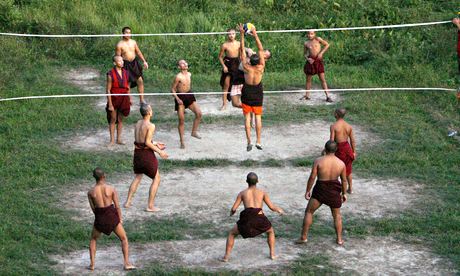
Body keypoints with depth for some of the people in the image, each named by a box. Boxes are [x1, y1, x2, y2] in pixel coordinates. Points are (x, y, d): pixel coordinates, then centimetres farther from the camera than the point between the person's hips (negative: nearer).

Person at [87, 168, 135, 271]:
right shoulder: (111, 189, -10)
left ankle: (92, 264, 20)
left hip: (99, 218, 1)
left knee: (93, 240, 26)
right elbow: (117, 206, -7)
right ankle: (127, 263, 7)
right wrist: (120, 219, 6)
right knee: (124, 239, 16)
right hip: (112, 216, -1)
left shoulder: (91, 192, -6)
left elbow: (93, 208, 2)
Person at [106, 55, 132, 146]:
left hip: (123, 100, 4)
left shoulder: (125, 73, 2)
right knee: (113, 119, 3)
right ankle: (112, 140, 10)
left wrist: (130, 98, 14)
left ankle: (119, 139, 19)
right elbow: (108, 90, -13)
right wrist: (110, 104, -15)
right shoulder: (111, 74, -14)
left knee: (120, 119, 11)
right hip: (114, 98, -4)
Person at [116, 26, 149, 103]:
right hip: (126, 65, -4)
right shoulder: (120, 45, -9)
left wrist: (144, 61, 10)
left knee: (140, 80, -3)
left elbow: (138, 52, 16)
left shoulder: (133, 42, 7)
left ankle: (141, 99, 4)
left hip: (134, 63, 5)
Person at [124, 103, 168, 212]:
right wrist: (160, 152, -12)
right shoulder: (150, 126, -17)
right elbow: (147, 143, -20)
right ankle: (150, 206, 8)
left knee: (138, 177, 26)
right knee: (156, 179, 9)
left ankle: (128, 202, 26)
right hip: (147, 154, -7)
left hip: (137, 152, 7)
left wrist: (155, 144, 21)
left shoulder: (138, 123, 7)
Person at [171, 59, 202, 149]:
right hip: (180, 98, -6)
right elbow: (172, 89, -11)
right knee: (181, 120, -2)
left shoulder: (189, 74, 4)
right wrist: (177, 99, -20)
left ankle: (194, 132, 6)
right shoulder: (178, 77, -16)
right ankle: (182, 141, 9)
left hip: (189, 96, 6)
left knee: (199, 113, -12)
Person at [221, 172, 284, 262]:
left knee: (232, 233, 24)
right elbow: (272, 207, 14)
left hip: (247, 220, -1)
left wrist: (231, 212, 36)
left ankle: (226, 256, 13)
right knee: (271, 231, 34)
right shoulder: (262, 192, 16)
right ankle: (272, 254, 27)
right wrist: (279, 209, 37)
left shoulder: (242, 193, 15)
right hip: (260, 220, 1)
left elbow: (233, 209, 12)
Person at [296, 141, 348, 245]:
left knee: (309, 212, 14)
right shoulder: (341, 163, -7)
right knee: (337, 215, 21)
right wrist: (344, 193, 14)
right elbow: (344, 180, 1)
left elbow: (312, 177, -13)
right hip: (334, 192, 2)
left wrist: (307, 191, -2)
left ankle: (303, 237, 13)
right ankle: (339, 239, 21)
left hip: (320, 190, -2)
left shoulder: (318, 161, -15)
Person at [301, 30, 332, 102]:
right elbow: (305, 54, 15)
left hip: (318, 61, -3)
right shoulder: (306, 43, 6)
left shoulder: (318, 39, -1)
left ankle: (327, 96, -4)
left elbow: (327, 45, 0)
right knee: (308, 79, 9)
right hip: (311, 61, 3)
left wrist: (321, 53, -10)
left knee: (322, 79, -5)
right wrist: (307, 58, -6)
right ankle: (307, 95, 22)